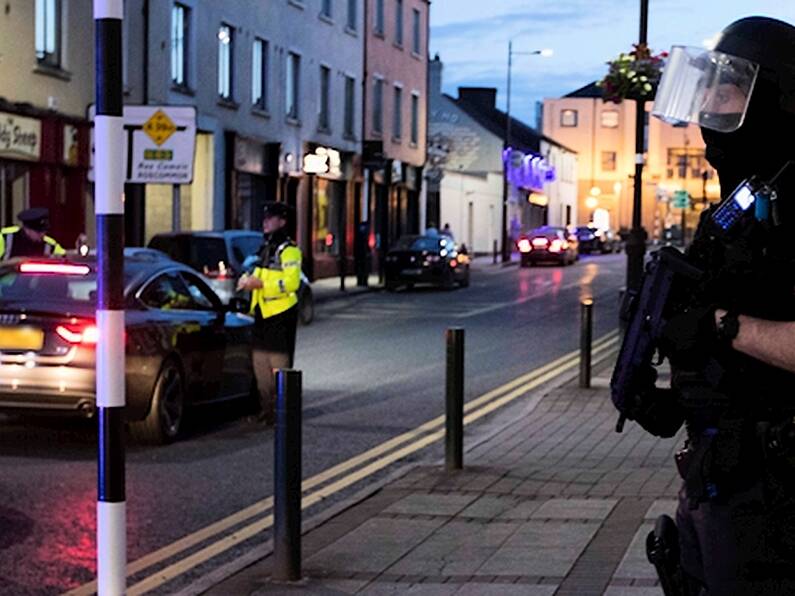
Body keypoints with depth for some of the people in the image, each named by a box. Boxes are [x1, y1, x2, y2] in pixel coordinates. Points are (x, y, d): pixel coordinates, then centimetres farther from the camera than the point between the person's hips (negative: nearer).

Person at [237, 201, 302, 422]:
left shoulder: (288, 250, -11)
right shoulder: (266, 248, 18)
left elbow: (291, 282, -21)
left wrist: (260, 283, -22)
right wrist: (248, 280, 8)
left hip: (281, 314, -9)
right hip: (263, 313, 9)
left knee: (279, 362, -6)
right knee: (260, 362, 10)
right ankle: (266, 406, 18)